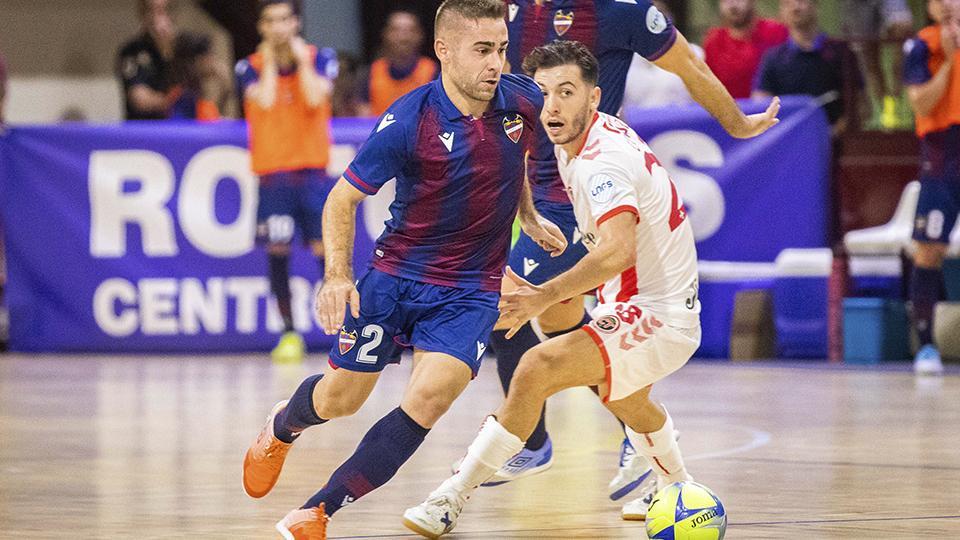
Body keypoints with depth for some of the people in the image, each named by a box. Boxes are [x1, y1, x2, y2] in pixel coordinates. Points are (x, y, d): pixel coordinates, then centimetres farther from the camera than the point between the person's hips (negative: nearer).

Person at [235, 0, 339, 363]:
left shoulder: (320, 58, 3)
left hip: (312, 171, -1)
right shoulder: (250, 67, 3)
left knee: (325, 248, -8)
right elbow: (265, 101, -15)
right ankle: (289, 334, 8)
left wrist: (301, 60, -7)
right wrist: (271, 61, -5)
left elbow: (315, 97, -15)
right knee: (278, 252, -1)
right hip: (272, 173, 1)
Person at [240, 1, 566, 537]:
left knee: (430, 397, -21)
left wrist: (529, 217, 17)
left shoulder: (523, 102, -8)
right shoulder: (408, 121, -19)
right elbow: (343, 199, -10)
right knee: (340, 400, 11)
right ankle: (283, 426, 49)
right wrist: (338, 275, -22)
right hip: (396, 274, -1)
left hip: (470, 289, 1)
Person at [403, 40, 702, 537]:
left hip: (657, 320, -11)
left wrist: (546, 296, -47)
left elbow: (617, 251, -44)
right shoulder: (575, 143, 4)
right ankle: (677, 491, 65)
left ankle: (452, 500, -25)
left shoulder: (602, 161, -27)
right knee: (625, 401, 38)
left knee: (539, 367, -29)